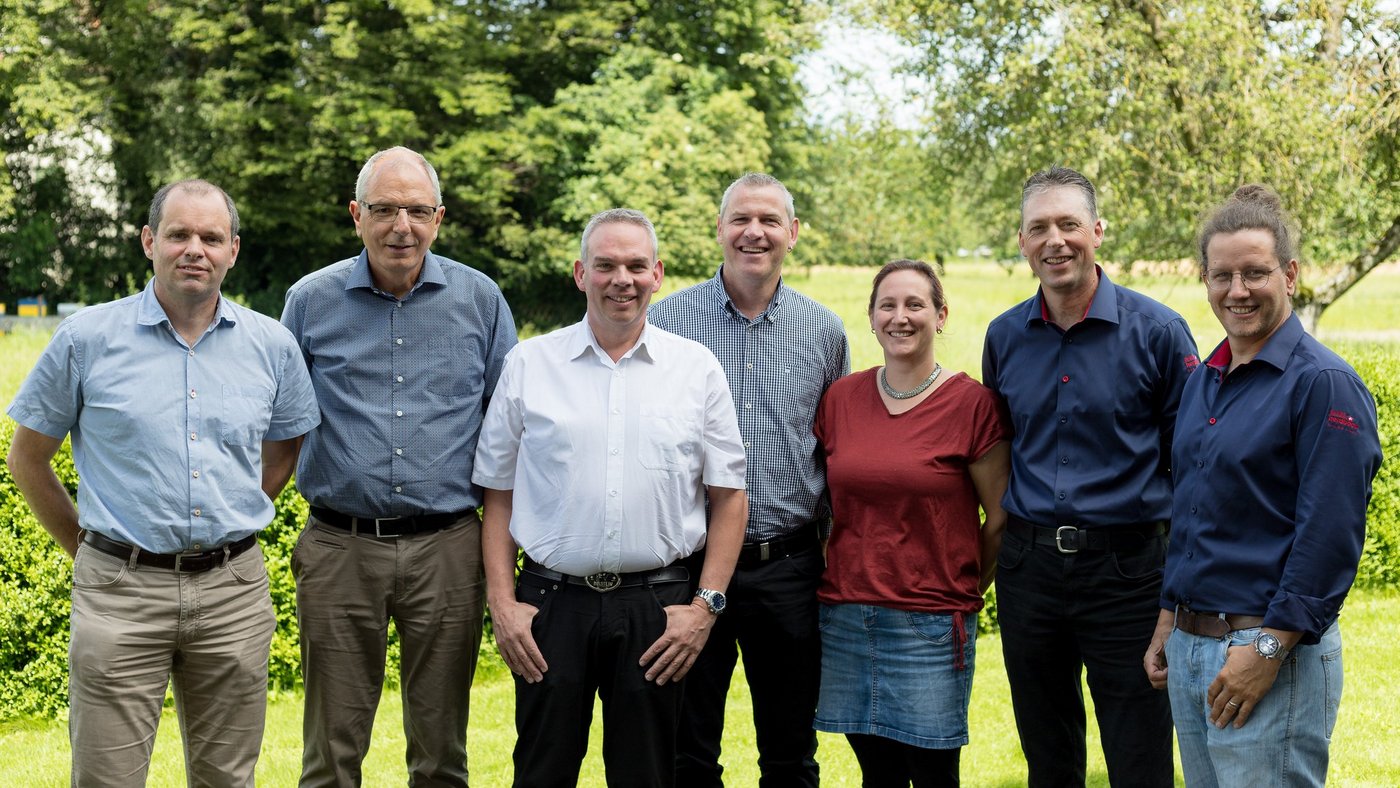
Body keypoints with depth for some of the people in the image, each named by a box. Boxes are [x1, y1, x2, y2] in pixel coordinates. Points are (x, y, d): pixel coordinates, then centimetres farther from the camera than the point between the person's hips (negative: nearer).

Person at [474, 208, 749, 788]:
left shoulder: (697, 368, 4)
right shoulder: (528, 364, 5)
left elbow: (729, 496, 5)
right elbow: (499, 497, 7)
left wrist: (706, 605, -3)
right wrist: (502, 603, -1)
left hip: (657, 608, 0)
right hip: (550, 604, 0)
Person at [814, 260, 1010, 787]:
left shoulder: (972, 403, -6)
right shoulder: (840, 398, 5)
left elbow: (1001, 519, 0)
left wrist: (966, 591, 7)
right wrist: (846, 575, 10)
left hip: (931, 624, -3)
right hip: (845, 617, 3)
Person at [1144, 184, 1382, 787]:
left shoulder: (1325, 384, -12)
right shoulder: (1204, 381, 12)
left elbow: (1330, 538, -17)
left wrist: (1268, 650, -20)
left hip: (1275, 653, -8)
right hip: (1188, 647, 8)